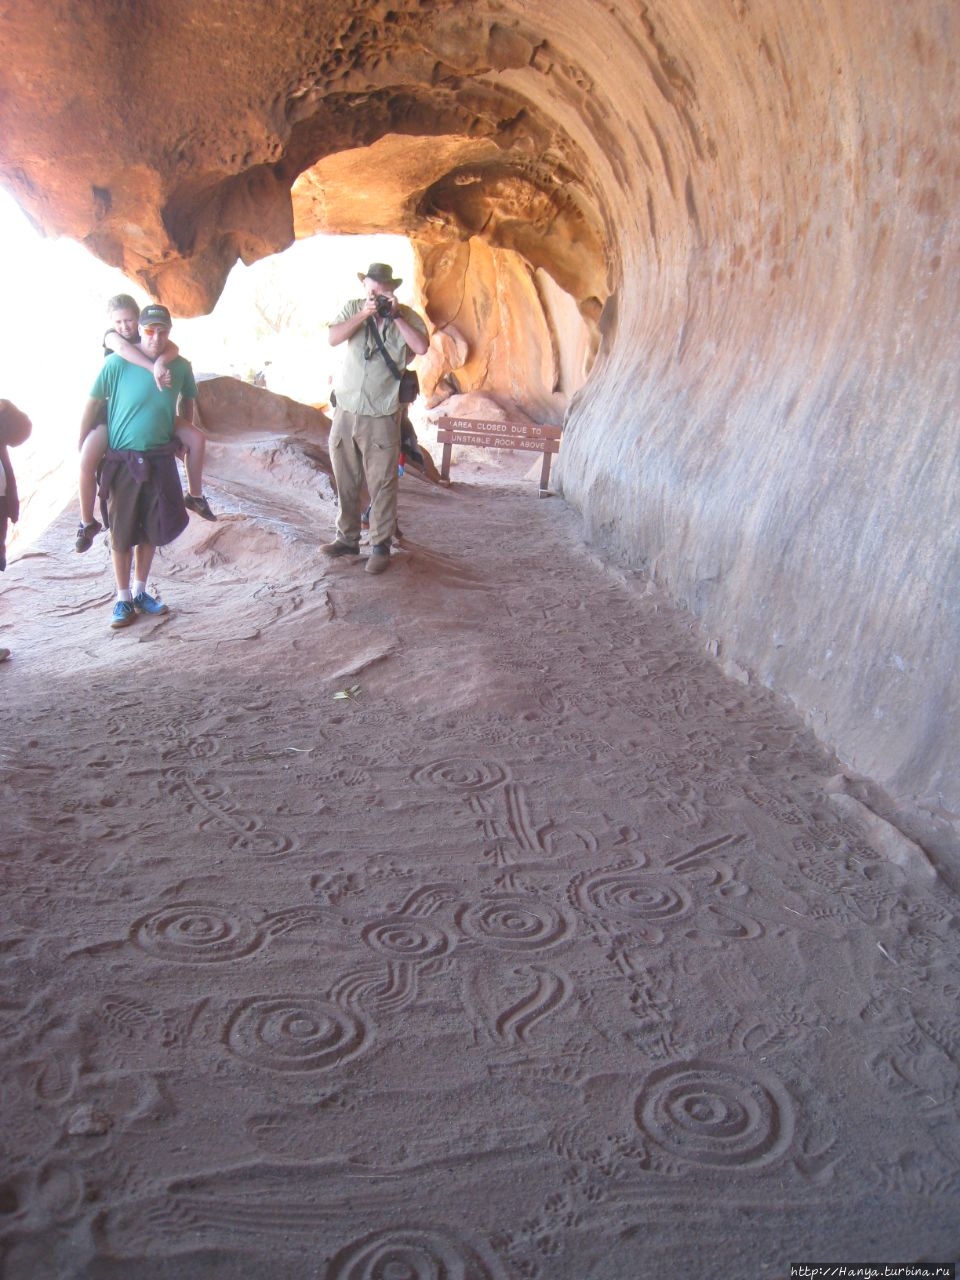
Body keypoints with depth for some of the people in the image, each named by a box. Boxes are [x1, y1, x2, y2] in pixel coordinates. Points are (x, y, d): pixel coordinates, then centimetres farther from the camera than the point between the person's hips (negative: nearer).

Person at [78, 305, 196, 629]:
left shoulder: (180, 367, -3)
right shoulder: (117, 363, -13)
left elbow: (188, 399, 17)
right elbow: (93, 404, -6)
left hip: (160, 460, 3)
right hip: (122, 460, -3)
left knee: (152, 529, 12)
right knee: (122, 533, 4)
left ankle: (140, 592, 28)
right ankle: (123, 600, 15)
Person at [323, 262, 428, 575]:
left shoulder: (407, 316, 0)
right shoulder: (352, 308, 5)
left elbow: (422, 347, -17)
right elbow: (333, 338, -10)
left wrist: (395, 316, -17)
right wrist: (363, 315, -17)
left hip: (382, 417, -3)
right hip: (345, 412, 3)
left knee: (382, 485, -1)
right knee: (345, 482, 11)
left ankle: (381, 545, 8)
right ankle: (347, 538, 23)